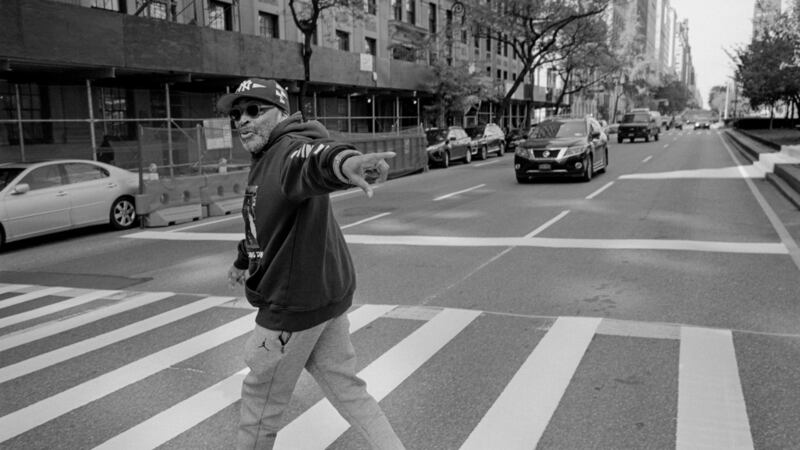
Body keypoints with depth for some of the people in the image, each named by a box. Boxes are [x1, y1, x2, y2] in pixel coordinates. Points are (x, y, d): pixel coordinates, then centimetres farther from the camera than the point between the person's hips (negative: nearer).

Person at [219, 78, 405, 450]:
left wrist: (342, 161, -69)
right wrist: (243, 261, 43)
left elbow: (312, 161, -45)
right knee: (345, 388, 18)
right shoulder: (265, 160, 12)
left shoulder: (289, 151, -20)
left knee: (261, 399, 12)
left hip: (295, 305, -9)